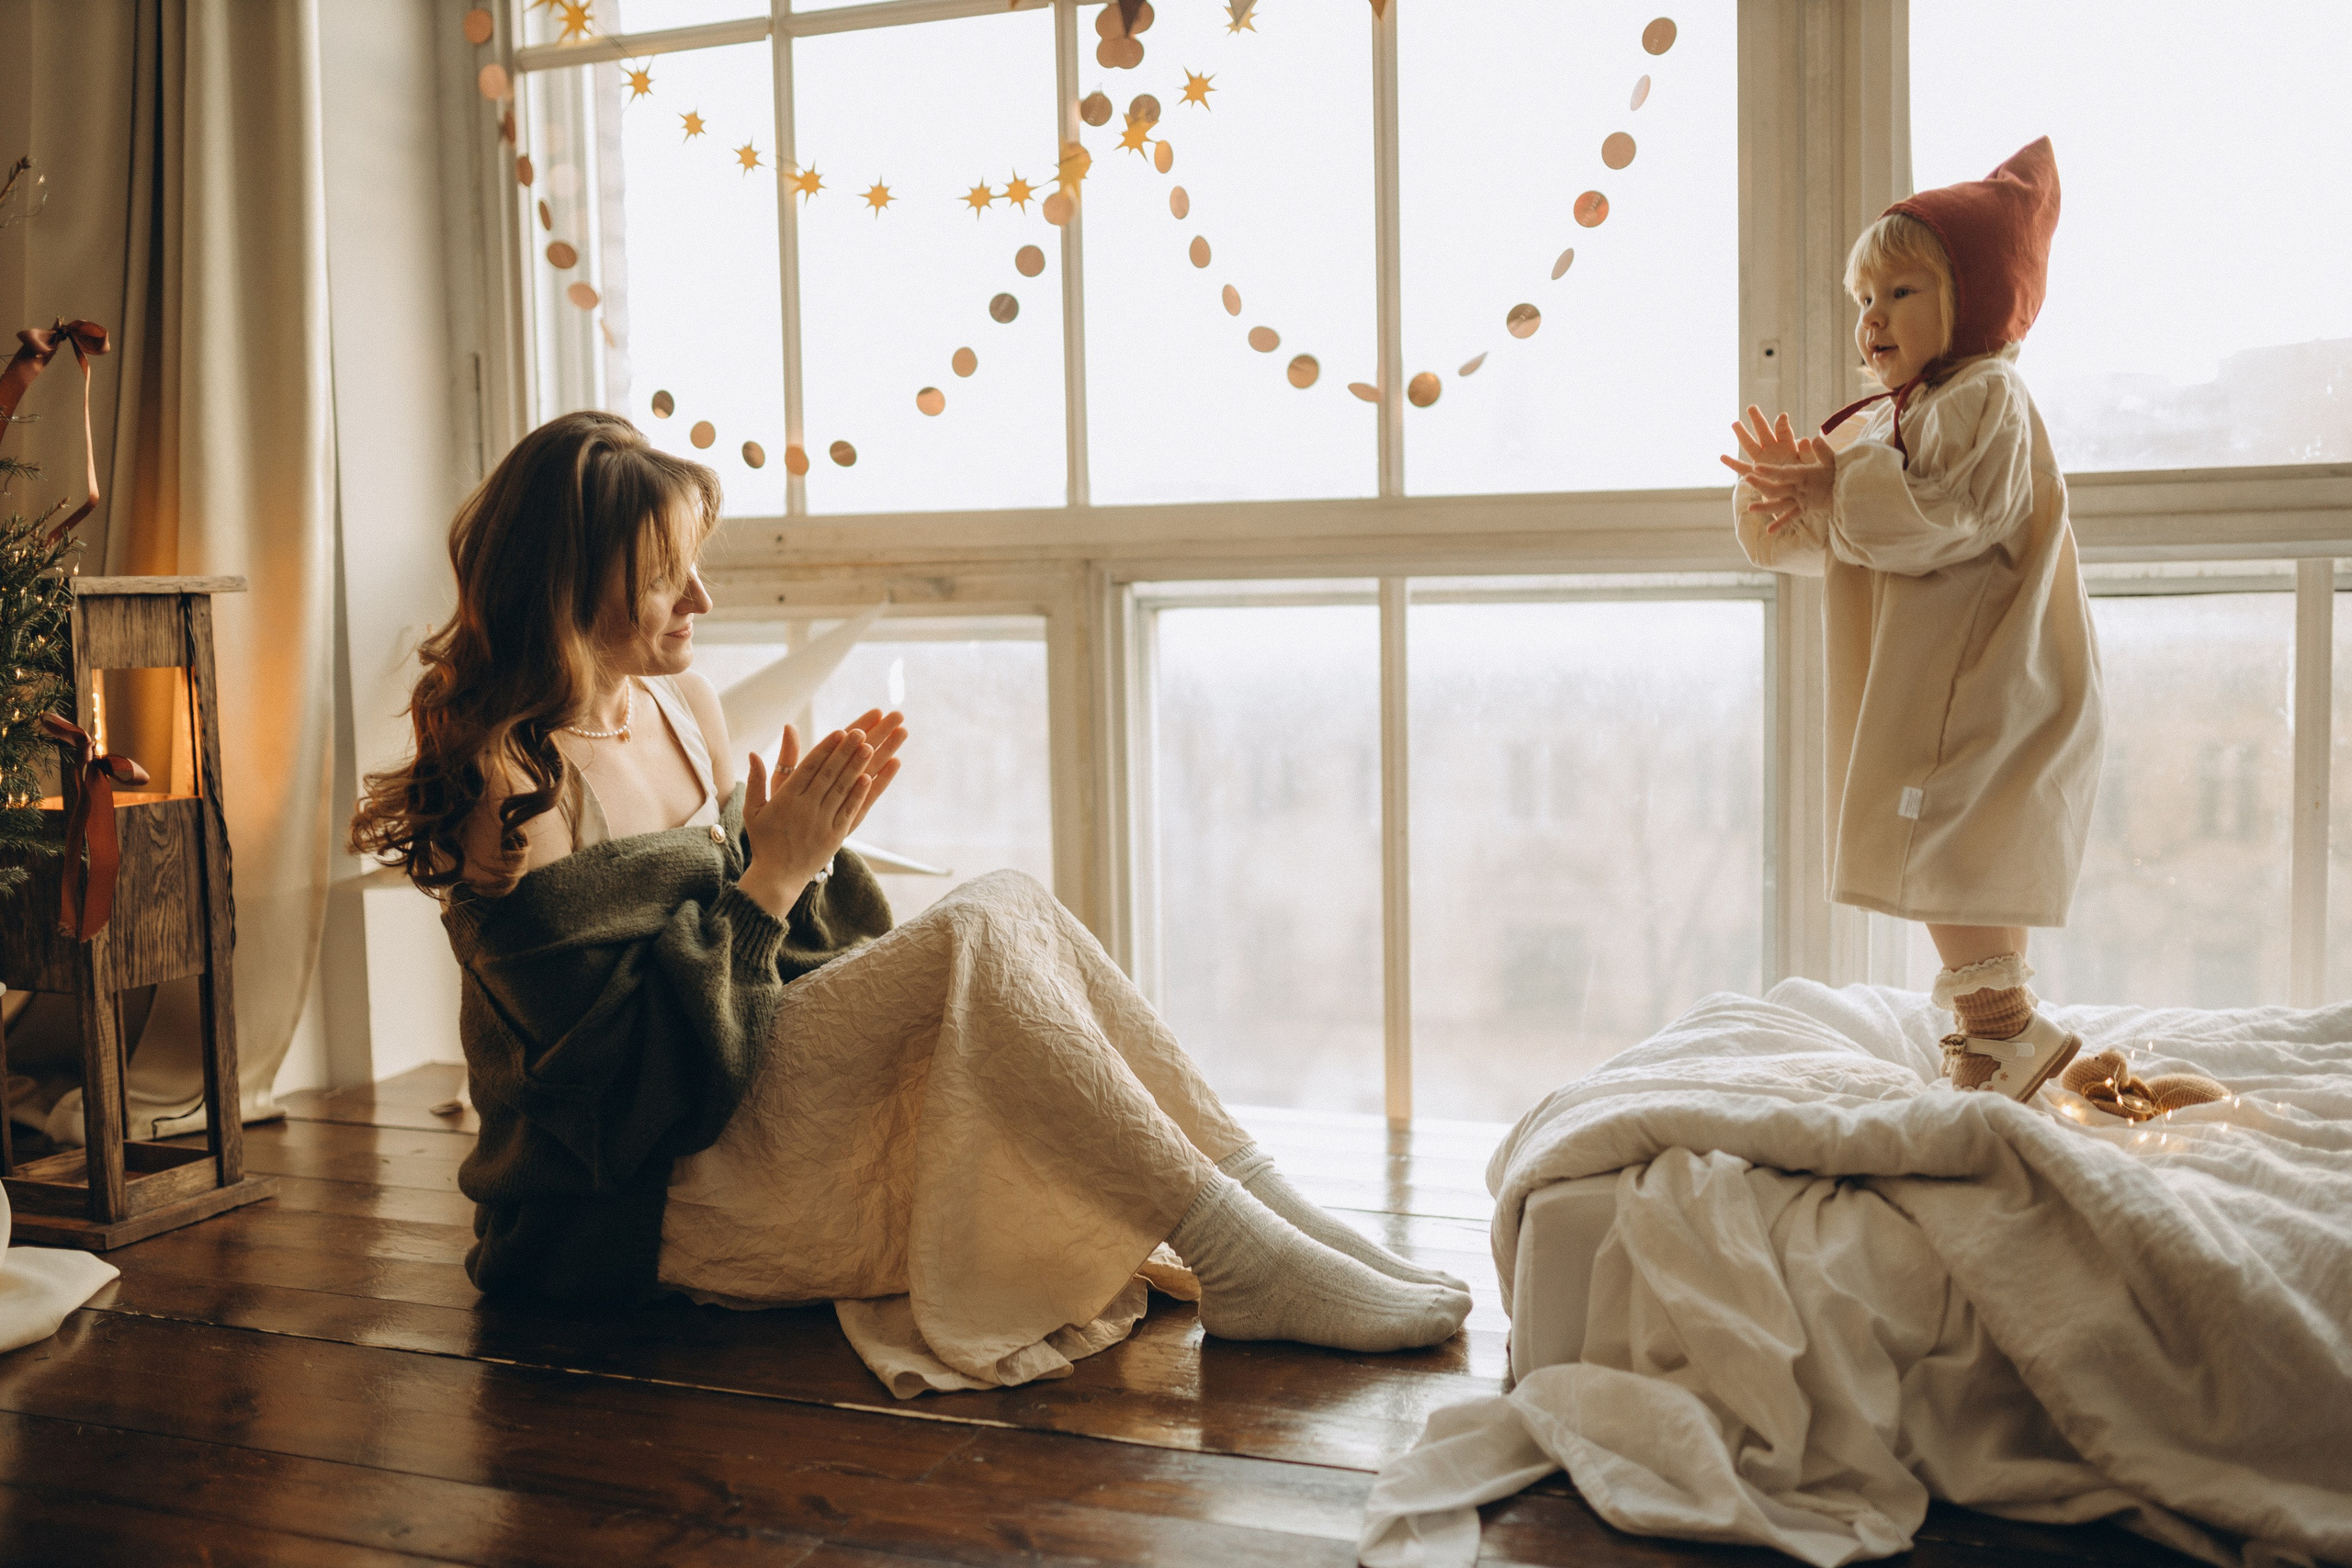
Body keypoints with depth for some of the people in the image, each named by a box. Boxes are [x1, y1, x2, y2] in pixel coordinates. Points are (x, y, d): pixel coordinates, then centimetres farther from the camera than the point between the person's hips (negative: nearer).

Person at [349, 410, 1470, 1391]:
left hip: (741, 1123, 8)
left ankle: (1259, 1202, -15)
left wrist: (807, 850, -7)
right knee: (978, 937, -24)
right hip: (625, 1211, -8)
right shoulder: (514, 786, -19)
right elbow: (634, 1082, -21)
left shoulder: (684, 708, 6)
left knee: (1008, 902, -13)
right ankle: (1240, 1265, -23)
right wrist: (772, 877, -22)